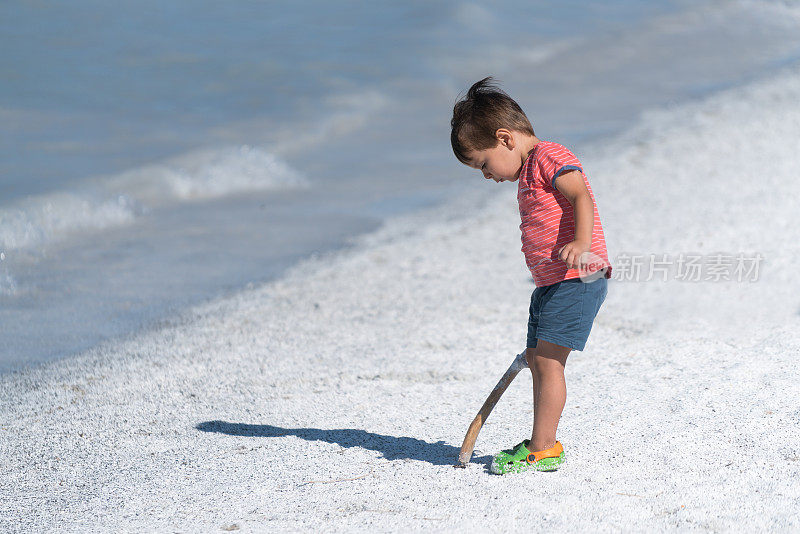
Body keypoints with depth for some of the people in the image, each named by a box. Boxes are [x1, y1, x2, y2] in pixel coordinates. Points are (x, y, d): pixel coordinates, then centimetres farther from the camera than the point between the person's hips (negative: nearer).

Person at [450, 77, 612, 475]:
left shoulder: (548, 156, -9)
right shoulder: (527, 173, 22)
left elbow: (581, 196, -24)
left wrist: (582, 242, -39)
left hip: (577, 279, -11)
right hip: (549, 284, 11)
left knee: (547, 359, -13)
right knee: (536, 359, 12)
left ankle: (541, 450, -10)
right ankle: (545, 443, 20)